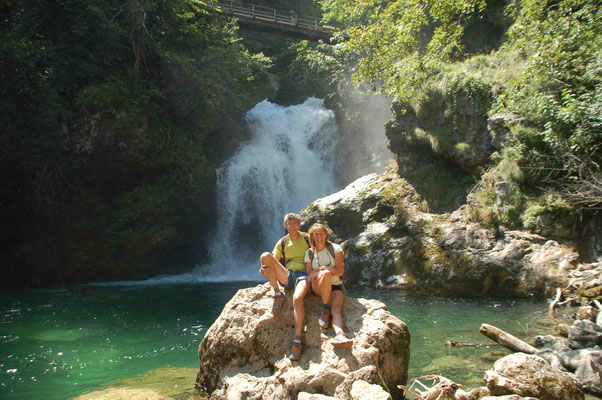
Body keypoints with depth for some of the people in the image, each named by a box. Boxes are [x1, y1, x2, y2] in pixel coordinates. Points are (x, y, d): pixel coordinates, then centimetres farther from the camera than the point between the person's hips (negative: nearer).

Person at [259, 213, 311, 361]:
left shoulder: (308, 239, 7)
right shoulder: (282, 243, 14)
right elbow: (273, 262, 7)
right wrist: (264, 270, -17)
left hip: (304, 275, -3)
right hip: (287, 276, 4)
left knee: (297, 298, -38)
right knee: (265, 256, -20)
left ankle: (297, 340, -34)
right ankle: (278, 295, -14)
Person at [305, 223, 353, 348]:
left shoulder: (335, 248, 3)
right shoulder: (309, 253, 10)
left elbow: (341, 271, -6)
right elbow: (309, 274, 2)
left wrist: (317, 271, -15)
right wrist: (323, 269, -19)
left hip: (335, 286, 0)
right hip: (317, 287, 0)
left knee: (337, 309, -30)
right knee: (326, 274, -34)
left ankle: (340, 335, -56)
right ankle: (325, 310, -25)